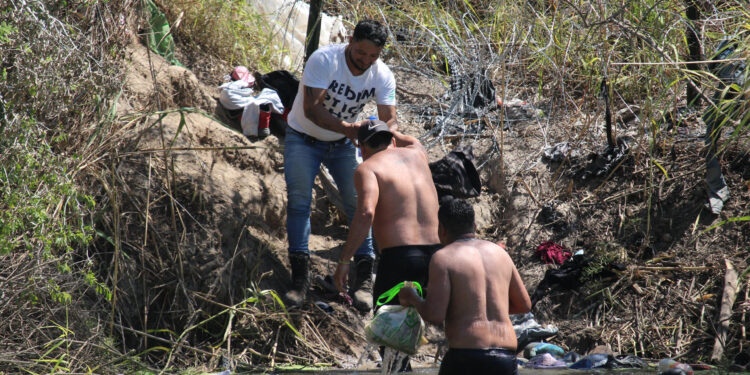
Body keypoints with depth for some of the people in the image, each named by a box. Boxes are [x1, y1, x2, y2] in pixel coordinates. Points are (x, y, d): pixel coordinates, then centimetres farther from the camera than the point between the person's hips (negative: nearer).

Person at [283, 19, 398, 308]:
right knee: (299, 199, -15)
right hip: (303, 139, -4)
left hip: (343, 144, 4)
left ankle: (366, 269, 7)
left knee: (358, 201, -4)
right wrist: (347, 129, -50)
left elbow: (390, 118, -19)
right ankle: (300, 277, -16)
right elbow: (311, 109, -35)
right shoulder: (323, 60, -29)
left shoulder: (383, 76, -15)